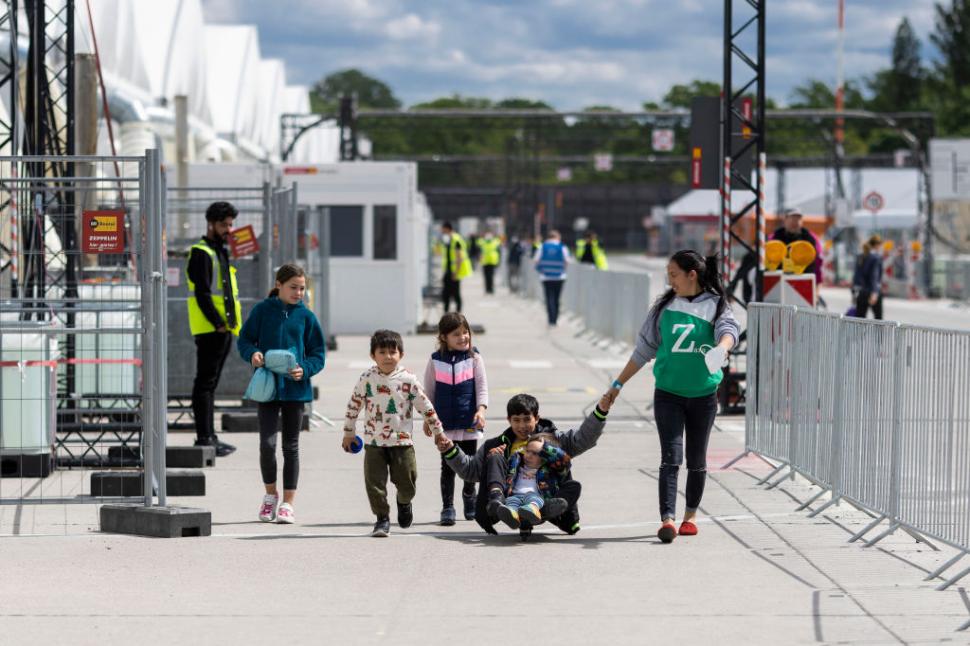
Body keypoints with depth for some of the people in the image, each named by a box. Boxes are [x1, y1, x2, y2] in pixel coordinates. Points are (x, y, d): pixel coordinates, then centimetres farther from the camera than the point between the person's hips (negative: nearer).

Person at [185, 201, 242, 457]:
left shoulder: (221, 253, 21)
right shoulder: (201, 253, -9)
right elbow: (202, 293, -17)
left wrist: (230, 324, 16)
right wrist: (217, 323, -21)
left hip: (224, 328, 10)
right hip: (209, 330, -10)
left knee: (210, 383, 12)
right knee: (205, 382, -8)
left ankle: (209, 436, 16)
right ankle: (204, 437, -10)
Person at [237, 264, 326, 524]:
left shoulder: (306, 316, 3)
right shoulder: (263, 310, 1)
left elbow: (318, 354, 6)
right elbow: (245, 339, 7)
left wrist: (304, 370, -12)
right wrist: (252, 353, -15)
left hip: (295, 388, 1)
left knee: (291, 446, 6)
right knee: (267, 443, -8)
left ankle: (287, 503, 13)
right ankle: (270, 494, 16)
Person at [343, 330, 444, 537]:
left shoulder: (408, 380, -3)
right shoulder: (367, 379, -2)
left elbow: (426, 407, 4)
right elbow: (354, 405, 8)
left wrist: (438, 432, 7)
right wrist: (348, 433, 12)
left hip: (402, 440, 0)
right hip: (374, 442, 0)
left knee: (407, 482, 6)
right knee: (374, 482, -4)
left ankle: (404, 503, 38)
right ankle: (382, 519, 8)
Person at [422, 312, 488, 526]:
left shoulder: (474, 358, 0)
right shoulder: (436, 360, 0)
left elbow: (482, 386, -2)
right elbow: (429, 390, 8)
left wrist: (481, 410, -16)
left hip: (470, 422, 1)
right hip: (445, 423, -1)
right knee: (448, 466, -2)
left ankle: (470, 501, 31)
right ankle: (447, 508, 2)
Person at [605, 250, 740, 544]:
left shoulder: (716, 305, -1)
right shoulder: (665, 306, 6)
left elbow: (728, 330, -22)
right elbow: (644, 349, 13)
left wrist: (721, 348, -46)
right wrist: (618, 384, 15)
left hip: (703, 395, -1)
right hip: (668, 394, 1)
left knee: (696, 459, 11)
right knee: (670, 457, -11)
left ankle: (690, 516, 26)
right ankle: (667, 520, -20)